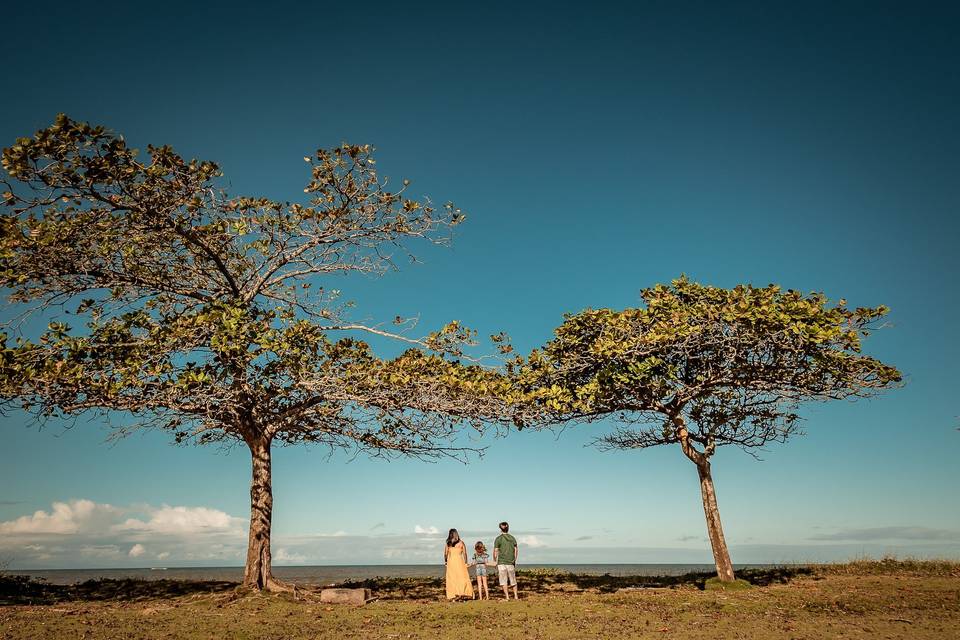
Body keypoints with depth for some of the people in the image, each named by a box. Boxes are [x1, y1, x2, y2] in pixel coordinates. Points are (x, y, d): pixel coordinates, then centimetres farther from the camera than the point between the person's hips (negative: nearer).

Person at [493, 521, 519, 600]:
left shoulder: (498, 539, -5)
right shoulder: (512, 538, 6)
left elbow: (495, 552, -6)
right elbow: (516, 550, 10)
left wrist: (495, 561, 7)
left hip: (501, 562, -4)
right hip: (511, 562, 4)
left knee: (504, 581, 2)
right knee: (513, 580, 15)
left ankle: (507, 597, -1)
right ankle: (515, 596, 18)